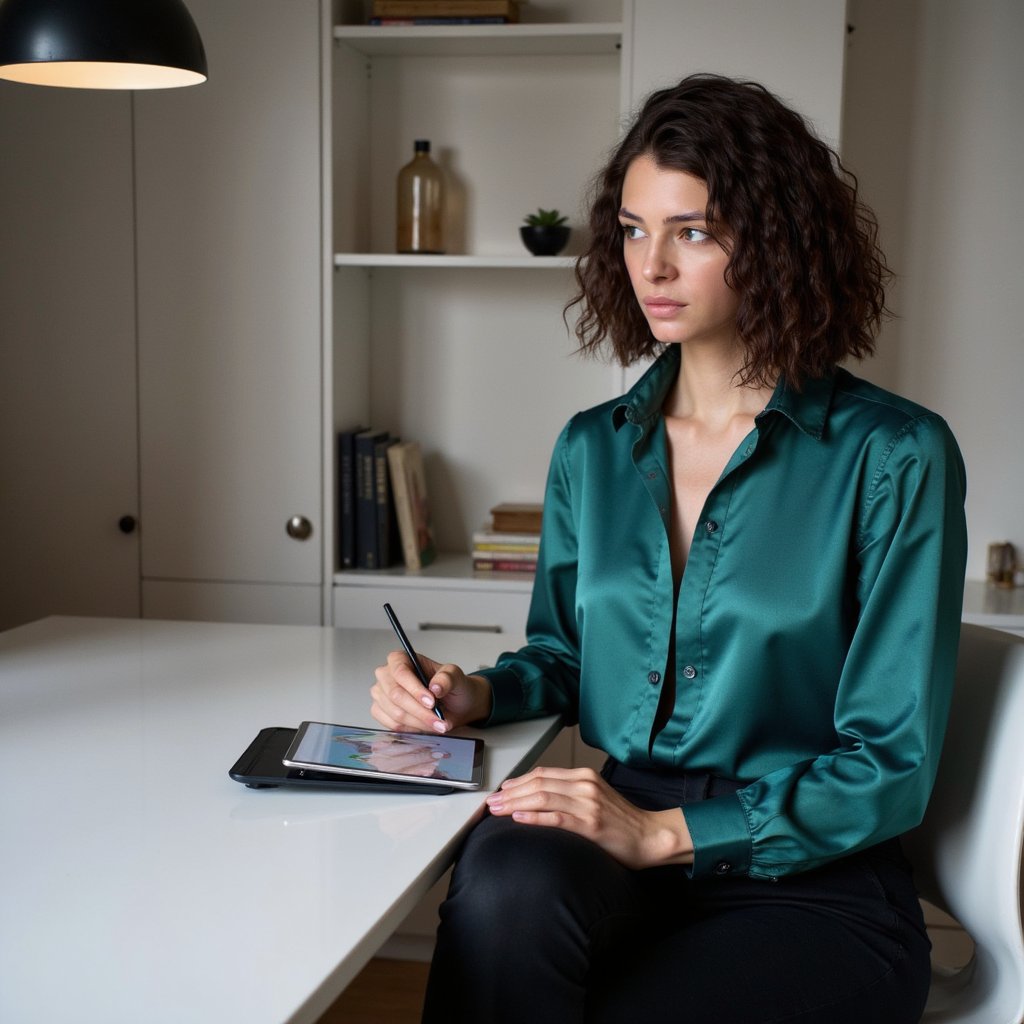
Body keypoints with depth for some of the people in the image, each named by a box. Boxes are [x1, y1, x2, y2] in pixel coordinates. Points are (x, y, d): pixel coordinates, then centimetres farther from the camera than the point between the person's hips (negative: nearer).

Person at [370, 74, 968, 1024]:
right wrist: (475, 693, 0)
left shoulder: (894, 457, -7)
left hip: (809, 883, -3)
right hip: (614, 852, 4)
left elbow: (891, 766, -8)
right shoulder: (592, 450, 10)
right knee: (506, 877, -32)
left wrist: (665, 832, -17)